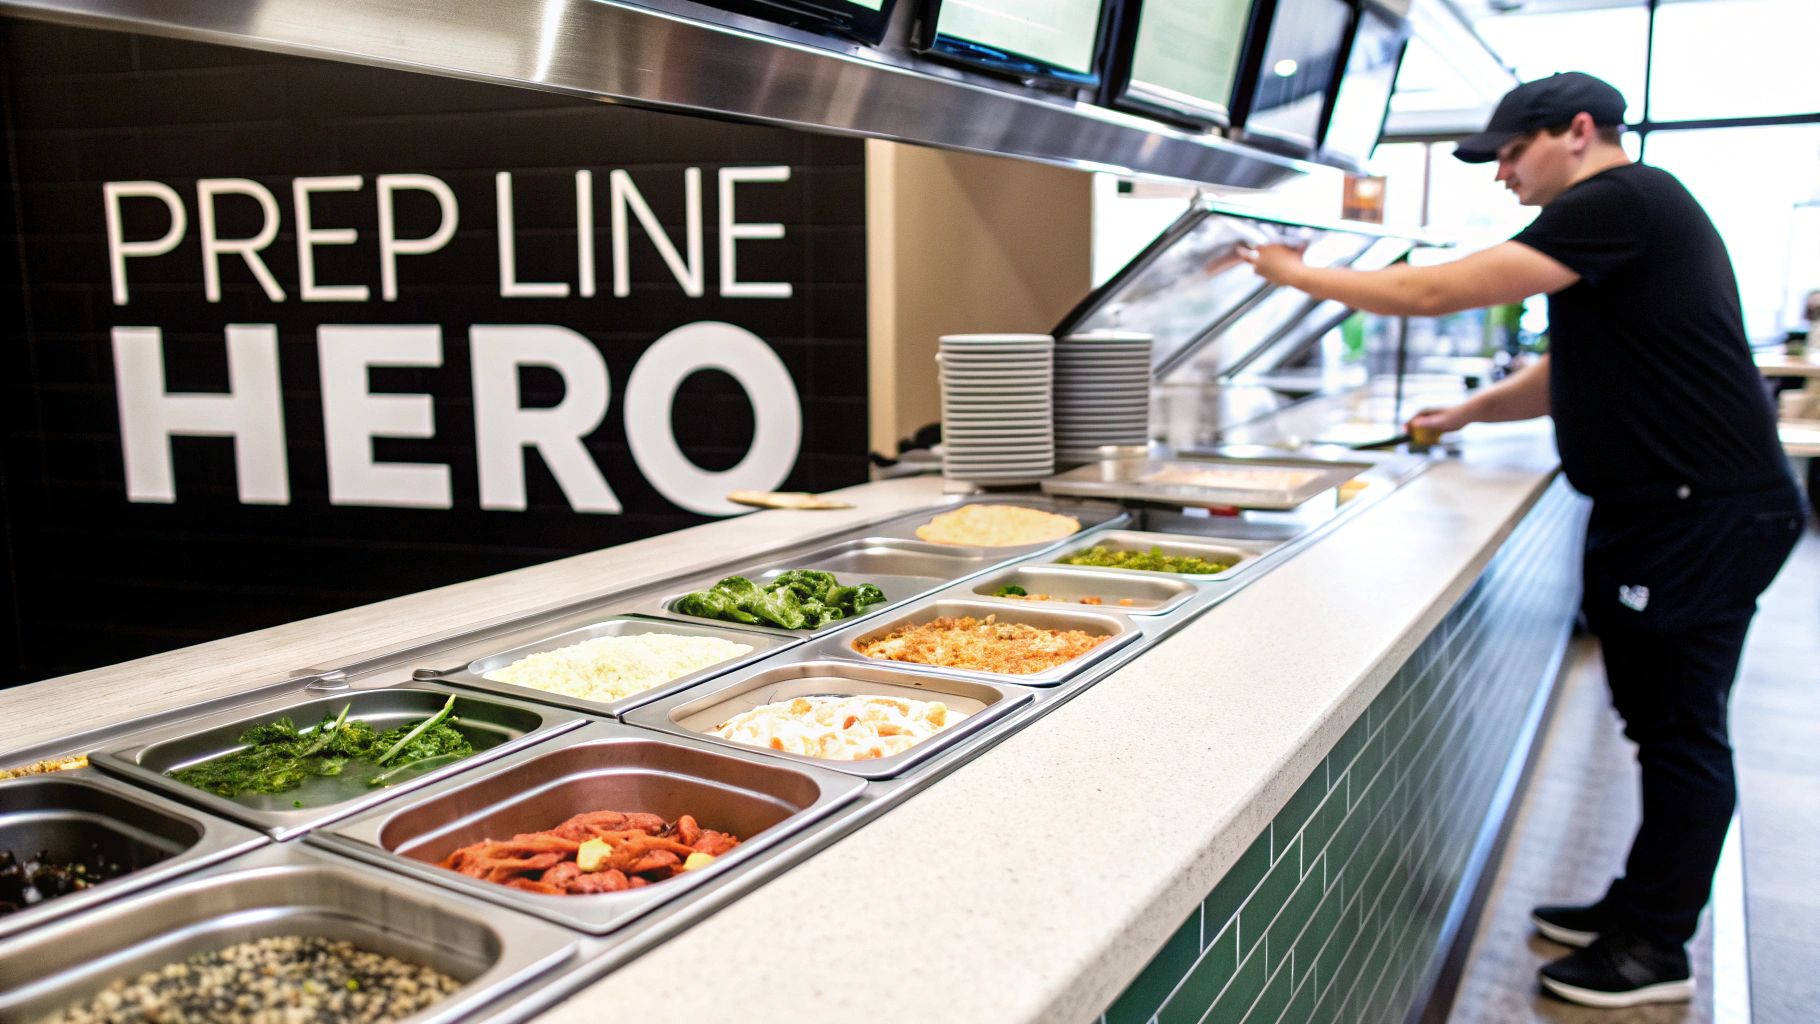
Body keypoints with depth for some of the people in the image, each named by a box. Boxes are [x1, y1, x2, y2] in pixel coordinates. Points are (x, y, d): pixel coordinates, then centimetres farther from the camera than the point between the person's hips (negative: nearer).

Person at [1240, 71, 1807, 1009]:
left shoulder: (1623, 202, -16)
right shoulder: (1622, 220, 17)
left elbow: (1438, 291, -20)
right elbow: (1571, 373, 26)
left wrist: (1298, 274, -11)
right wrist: (1469, 413, 15)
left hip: (1707, 513, -10)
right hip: (1654, 510, 10)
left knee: (1681, 730, -1)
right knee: (1658, 721, 16)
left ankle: (1653, 948, 10)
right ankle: (1641, 907, 28)